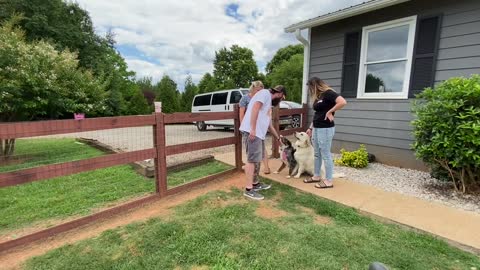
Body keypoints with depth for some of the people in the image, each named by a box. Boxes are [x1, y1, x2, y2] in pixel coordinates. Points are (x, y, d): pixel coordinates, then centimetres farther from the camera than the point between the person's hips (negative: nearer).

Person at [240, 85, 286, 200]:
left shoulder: (269, 102, 29)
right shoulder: (265, 93, 1)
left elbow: (268, 124, 35)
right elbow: (255, 108, -16)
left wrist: (278, 138, 44)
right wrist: (253, 129, -23)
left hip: (259, 133, 10)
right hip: (252, 131, -10)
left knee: (257, 159, 17)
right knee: (252, 159, -9)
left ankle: (255, 183, 29)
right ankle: (249, 189, -3)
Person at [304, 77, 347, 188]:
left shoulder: (328, 93, -12)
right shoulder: (317, 97, 14)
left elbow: (343, 102, -26)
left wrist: (330, 112, -18)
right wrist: (311, 128, 16)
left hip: (325, 129, -9)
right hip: (316, 128, 9)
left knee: (326, 155, -1)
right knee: (317, 154, 16)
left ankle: (329, 181, 11)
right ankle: (316, 176, 29)